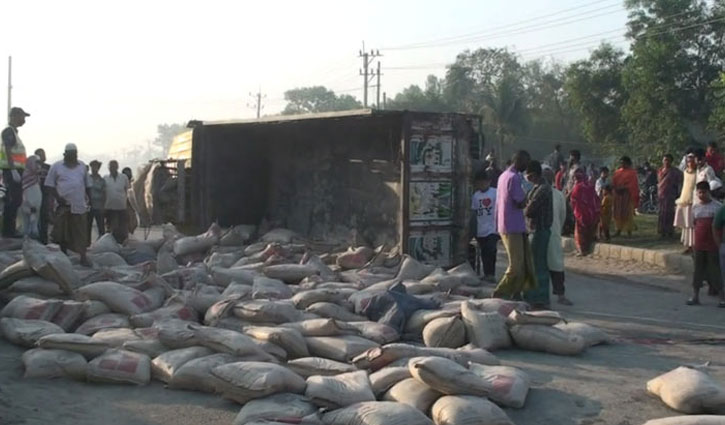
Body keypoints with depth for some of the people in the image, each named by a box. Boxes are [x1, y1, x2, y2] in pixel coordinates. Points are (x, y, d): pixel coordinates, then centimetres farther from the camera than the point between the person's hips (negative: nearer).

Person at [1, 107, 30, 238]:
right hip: (12, 170, -10)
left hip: (14, 171, 10)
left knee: (13, 201, 12)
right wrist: (13, 170, -26)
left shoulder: (13, 132, 20)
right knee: (14, 201, -10)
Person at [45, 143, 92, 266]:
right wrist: (57, 197, -10)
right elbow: (49, 184, 2)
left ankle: (83, 257, -3)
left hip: (80, 204, 2)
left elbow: (87, 185, 19)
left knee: (82, 232, -3)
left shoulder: (82, 166, 13)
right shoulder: (57, 167, 4)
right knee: (63, 231, 3)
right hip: (64, 204, -2)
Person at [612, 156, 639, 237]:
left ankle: (629, 231, 4)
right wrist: (615, 188, -7)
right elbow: (614, 183, 13)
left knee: (627, 213, -4)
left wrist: (624, 188, -19)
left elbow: (633, 185, -9)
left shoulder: (631, 173, -3)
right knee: (617, 213, 4)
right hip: (618, 195, 5)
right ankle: (619, 230, 10)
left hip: (627, 195, -5)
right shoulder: (617, 172, 13)